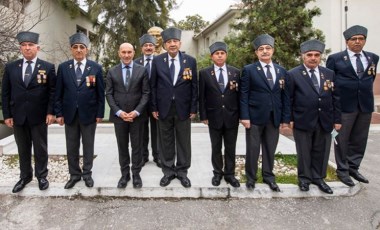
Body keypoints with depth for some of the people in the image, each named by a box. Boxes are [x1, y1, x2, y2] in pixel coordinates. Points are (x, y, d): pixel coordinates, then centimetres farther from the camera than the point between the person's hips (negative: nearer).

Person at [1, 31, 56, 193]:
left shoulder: (48, 67, -1)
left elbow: (53, 92, -3)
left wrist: (50, 112, -10)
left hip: (39, 116, -2)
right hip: (18, 116, 3)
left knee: (40, 149, 9)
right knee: (23, 149, 13)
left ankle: (41, 176, 24)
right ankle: (25, 176, 28)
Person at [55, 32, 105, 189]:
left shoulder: (96, 68, -2)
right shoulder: (63, 67, 2)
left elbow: (100, 93, -1)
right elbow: (59, 93, 4)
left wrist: (100, 113, -5)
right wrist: (59, 113, -1)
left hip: (89, 114, -1)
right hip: (69, 114, 2)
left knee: (88, 145, 9)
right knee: (71, 146, 10)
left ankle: (87, 173, 24)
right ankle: (74, 174, 25)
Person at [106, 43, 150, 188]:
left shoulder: (142, 70, 2)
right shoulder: (112, 72, 5)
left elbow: (146, 93, -2)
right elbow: (109, 94, 2)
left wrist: (136, 111, -12)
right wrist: (118, 112, -10)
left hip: (137, 115, -1)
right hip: (118, 115, 1)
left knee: (137, 146, 7)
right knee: (122, 147, 10)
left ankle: (136, 174, 20)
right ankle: (124, 174, 23)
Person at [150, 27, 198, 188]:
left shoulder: (190, 61, -1)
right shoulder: (157, 61, 1)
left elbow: (194, 86, 0)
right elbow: (153, 86, 3)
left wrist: (193, 108, -3)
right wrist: (154, 107, -1)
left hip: (183, 108, 0)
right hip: (164, 108, 1)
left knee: (183, 141, 8)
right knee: (166, 142, 10)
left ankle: (182, 171, 23)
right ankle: (168, 171, 24)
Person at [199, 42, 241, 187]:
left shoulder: (236, 72, 3)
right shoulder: (204, 73, 0)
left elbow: (240, 94, 4)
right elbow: (201, 96, 0)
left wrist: (241, 114, 0)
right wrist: (203, 116, -4)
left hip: (232, 116, 1)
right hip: (214, 116, -1)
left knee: (230, 148, 9)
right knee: (216, 147, 11)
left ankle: (229, 174, 23)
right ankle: (217, 173, 27)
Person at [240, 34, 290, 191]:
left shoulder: (282, 71, 10)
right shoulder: (249, 70, 0)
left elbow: (285, 96, 9)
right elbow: (244, 95, -5)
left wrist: (286, 118, 4)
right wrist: (244, 116, -12)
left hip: (274, 118, 3)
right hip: (255, 117, -3)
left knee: (270, 149, 11)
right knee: (253, 149, 6)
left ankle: (268, 176, 26)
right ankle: (251, 177, 21)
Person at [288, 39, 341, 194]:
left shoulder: (329, 74, 8)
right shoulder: (293, 74, -4)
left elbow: (335, 98, 9)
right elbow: (288, 100, -5)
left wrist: (337, 119, 6)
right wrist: (288, 119, -8)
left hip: (325, 121, 4)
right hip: (302, 121, -4)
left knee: (321, 151, 12)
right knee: (304, 152, 8)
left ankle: (318, 178, 29)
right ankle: (304, 178, 25)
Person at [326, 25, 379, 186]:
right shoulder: (335, 58, -4)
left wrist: (365, 93, 14)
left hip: (365, 105, 5)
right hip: (344, 105, -4)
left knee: (359, 139, 11)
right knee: (342, 139, 4)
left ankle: (353, 168, 25)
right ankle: (342, 170, 16)